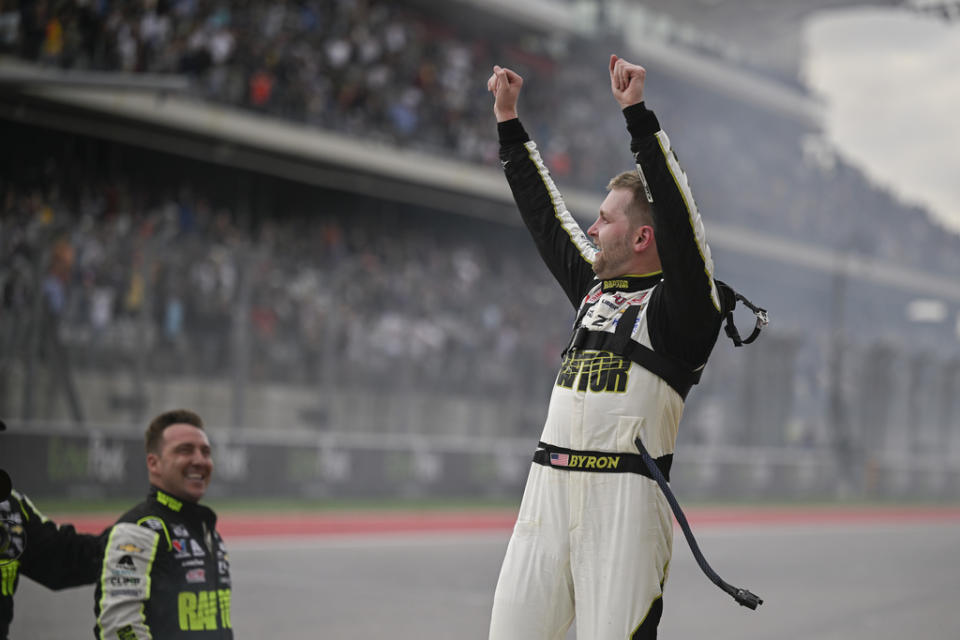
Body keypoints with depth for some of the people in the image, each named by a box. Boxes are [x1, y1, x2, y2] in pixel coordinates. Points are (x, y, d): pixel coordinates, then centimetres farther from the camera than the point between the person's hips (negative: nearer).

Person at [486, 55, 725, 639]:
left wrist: (638, 113, -19)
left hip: (626, 499, -7)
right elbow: (546, 214, 27)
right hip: (548, 487, 7)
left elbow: (678, 215, -17)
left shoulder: (681, 305, -3)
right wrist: (509, 120, 30)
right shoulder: (593, 286, 19)